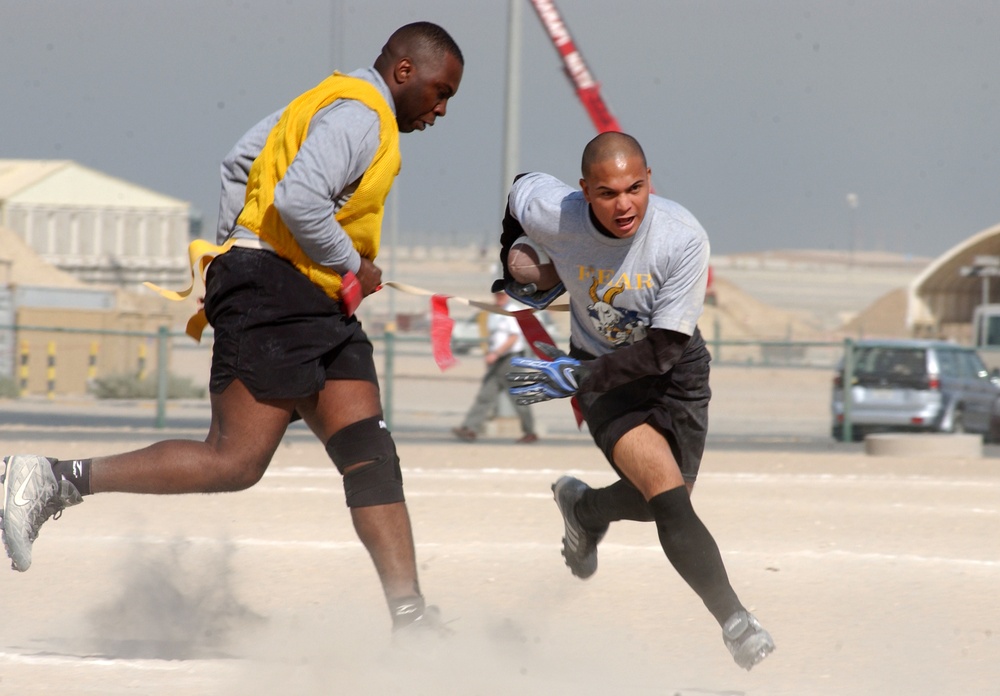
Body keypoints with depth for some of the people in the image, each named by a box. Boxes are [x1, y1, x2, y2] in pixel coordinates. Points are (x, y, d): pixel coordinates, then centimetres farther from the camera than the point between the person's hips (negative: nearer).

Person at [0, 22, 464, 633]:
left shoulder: (332, 103, 22)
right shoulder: (359, 114, -10)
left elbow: (241, 161, 26)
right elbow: (297, 198, -23)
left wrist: (237, 250, 24)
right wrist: (352, 265, -11)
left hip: (316, 311, 11)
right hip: (277, 293, -11)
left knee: (373, 457, 1)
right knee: (234, 462, -16)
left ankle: (411, 616, -4)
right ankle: (53, 480, -13)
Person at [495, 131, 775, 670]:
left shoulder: (683, 238, -29)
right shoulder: (550, 214, -24)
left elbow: (663, 347, -28)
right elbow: (520, 186, 3)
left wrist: (576, 376, -34)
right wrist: (515, 272, 15)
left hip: (674, 368, 1)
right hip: (601, 372, -1)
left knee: (663, 502, 10)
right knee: (667, 491, -20)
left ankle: (584, 508, 43)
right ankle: (734, 621, -20)